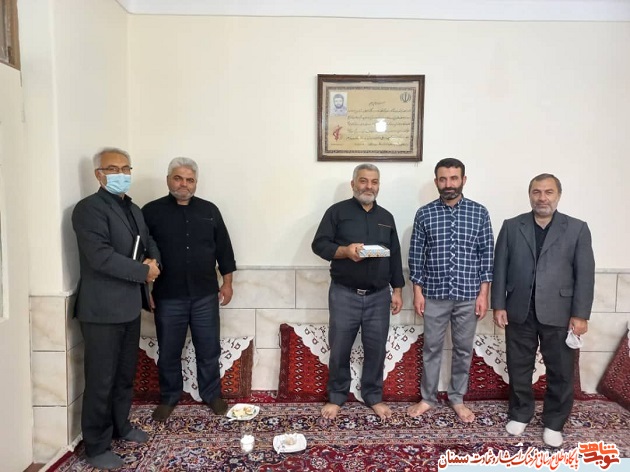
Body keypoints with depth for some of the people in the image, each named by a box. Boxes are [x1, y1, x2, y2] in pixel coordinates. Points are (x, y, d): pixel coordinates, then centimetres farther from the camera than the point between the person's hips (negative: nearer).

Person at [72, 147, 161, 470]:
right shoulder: (89, 208, -13)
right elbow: (100, 256, -24)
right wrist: (144, 272, -16)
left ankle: (120, 425, 37)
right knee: (101, 380, 3)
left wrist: (153, 261, -6)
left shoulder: (133, 209, 13)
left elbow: (149, 243, 18)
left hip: (130, 306, 8)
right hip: (103, 310, -8)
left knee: (126, 374, 19)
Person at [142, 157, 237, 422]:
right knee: (169, 352, 12)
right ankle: (168, 398, 32)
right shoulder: (152, 211, -1)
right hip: (168, 297, -1)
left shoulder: (209, 210, 5)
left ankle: (212, 395, 29)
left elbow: (223, 249, 7)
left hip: (205, 295, 1)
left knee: (209, 349, 10)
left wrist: (227, 283, 5)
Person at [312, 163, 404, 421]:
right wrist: (344, 251, -22)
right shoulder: (337, 211, -1)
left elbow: (395, 257, 14)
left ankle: (373, 397, 29)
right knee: (339, 349, 6)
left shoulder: (386, 217, 12)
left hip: (378, 296, 3)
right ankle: (336, 397, 26)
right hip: (344, 294, -3)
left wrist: (397, 290, 9)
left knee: (376, 349, 10)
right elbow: (319, 244, -6)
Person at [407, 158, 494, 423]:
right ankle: (427, 398, 28)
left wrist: (483, 293, -3)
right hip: (434, 295, 0)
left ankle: (457, 399, 31)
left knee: (463, 349, 13)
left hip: (468, 296, 1)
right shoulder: (424, 214, -2)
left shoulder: (479, 213, 0)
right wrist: (417, 291, -4)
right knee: (431, 348, 11)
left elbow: (486, 254, 1)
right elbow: (416, 255, 0)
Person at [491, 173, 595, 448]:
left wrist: (580, 314, -7)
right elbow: (500, 269, 2)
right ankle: (520, 414, 31)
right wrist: (498, 305, -2)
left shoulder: (577, 229, 1)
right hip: (519, 311, 1)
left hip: (559, 312, -1)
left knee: (561, 371, 9)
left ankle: (554, 423, 28)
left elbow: (585, 274, -2)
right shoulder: (511, 227, 4)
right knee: (519, 368, 12)